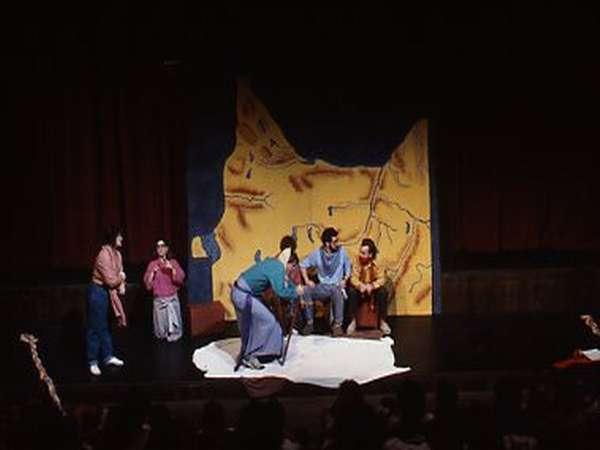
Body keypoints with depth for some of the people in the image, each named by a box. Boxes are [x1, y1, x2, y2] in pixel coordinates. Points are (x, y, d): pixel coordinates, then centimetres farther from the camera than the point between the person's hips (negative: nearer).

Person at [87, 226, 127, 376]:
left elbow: (120, 273, 10)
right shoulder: (104, 255, -24)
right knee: (95, 327, -1)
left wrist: (121, 285, -9)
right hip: (98, 292, -9)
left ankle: (108, 356, 29)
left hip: (108, 292, 9)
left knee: (104, 326, 18)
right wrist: (121, 278, -4)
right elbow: (111, 280, -24)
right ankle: (93, 362, 5)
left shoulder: (117, 254, 4)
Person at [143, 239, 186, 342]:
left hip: (172, 298, 0)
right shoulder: (152, 264, 5)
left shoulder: (173, 262, 5)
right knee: (161, 333, 2)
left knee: (173, 325, -10)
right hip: (158, 299, 0)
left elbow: (180, 278, -4)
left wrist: (172, 269, -16)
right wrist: (153, 272, -11)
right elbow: (147, 283, 1)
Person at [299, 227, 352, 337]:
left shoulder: (342, 251, -3)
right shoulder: (317, 253, -2)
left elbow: (348, 267, 7)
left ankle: (337, 325, -27)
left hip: (337, 286, -2)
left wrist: (344, 280, -9)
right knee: (306, 291, -27)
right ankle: (310, 323, -13)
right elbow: (303, 265, 8)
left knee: (338, 292, -39)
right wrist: (307, 280, -5)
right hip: (322, 287, 2)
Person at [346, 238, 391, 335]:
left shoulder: (376, 263, -15)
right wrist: (360, 285, -37)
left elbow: (381, 279, -18)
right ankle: (353, 321, -24)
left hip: (373, 288, 0)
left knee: (383, 292, -30)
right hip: (360, 288, 0)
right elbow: (353, 278, -16)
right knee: (351, 291, -31)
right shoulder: (357, 262, -13)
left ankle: (382, 321, -17)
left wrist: (372, 285, -37)